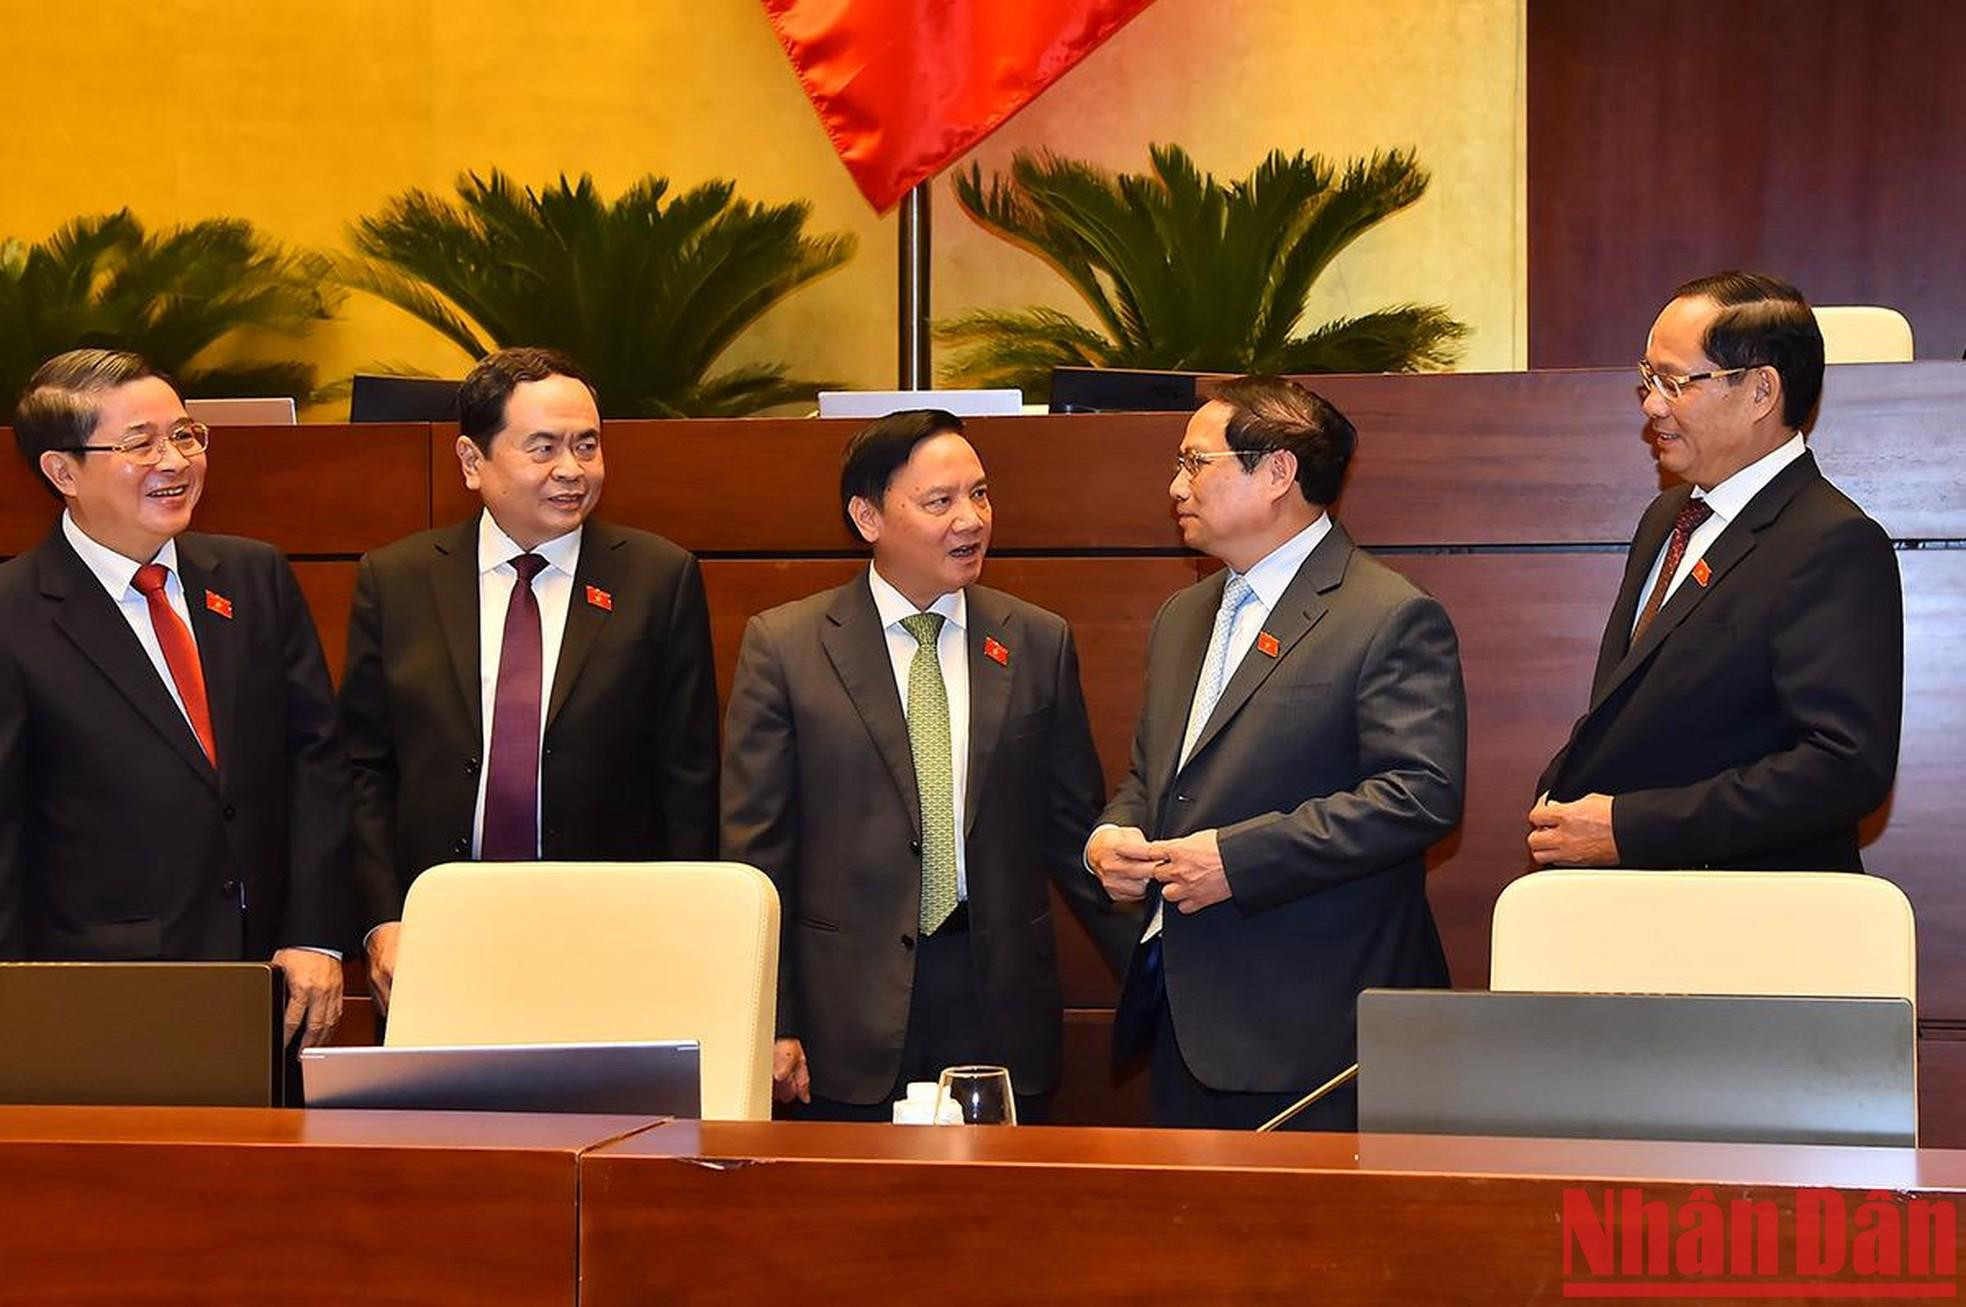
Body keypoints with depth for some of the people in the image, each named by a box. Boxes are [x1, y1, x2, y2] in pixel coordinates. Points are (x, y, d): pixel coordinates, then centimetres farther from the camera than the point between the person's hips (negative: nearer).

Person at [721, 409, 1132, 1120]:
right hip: (851, 1018, -2)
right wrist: (769, 1024, -5)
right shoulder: (783, 646, 1)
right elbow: (755, 850, 0)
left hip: (1003, 1005, 2)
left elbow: (1073, 828, 12)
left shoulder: (1040, 644, 8)